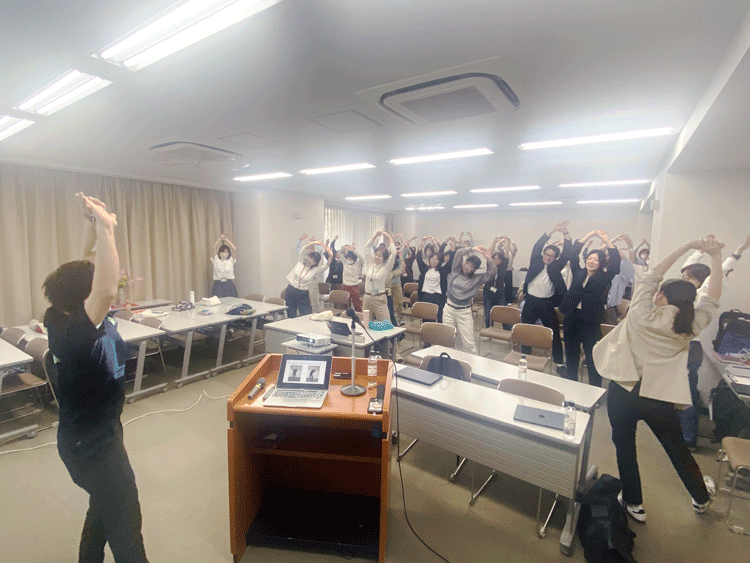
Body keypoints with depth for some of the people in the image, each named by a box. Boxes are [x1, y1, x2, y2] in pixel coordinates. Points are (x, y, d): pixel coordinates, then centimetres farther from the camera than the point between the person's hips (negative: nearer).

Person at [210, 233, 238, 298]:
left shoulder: (231, 260, 7)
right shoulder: (216, 260, 6)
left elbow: (235, 249, -4)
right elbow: (214, 248, -5)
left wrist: (226, 239, -3)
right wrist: (220, 239, -7)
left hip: (229, 285, 1)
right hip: (218, 284, -1)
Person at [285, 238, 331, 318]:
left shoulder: (315, 270, -3)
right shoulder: (301, 262, 2)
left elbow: (327, 264, -17)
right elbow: (303, 250, -13)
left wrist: (328, 252, -32)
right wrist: (313, 243, -31)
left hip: (303, 295, -1)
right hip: (290, 291, 1)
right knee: (291, 317, 8)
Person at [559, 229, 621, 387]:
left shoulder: (603, 278, 2)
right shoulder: (578, 272, 9)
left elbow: (615, 262, -10)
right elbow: (573, 254, 5)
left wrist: (606, 240, -8)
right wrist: (589, 235, 4)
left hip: (591, 322, -3)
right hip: (571, 318, 3)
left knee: (592, 357, 0)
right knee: (571, 354, 14)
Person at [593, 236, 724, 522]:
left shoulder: (640, 315, -13)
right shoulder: (690, 328, -6)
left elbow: (652, 275, -2)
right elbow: (712, 297, 9)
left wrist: (687, 246, 2)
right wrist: (715, 257, 11)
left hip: (622, 393, -3)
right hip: (658, 398, 3)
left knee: (625, 447, 16)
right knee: (677, 448, 25)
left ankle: (634, 503, 31)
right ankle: (701, 499, 49)